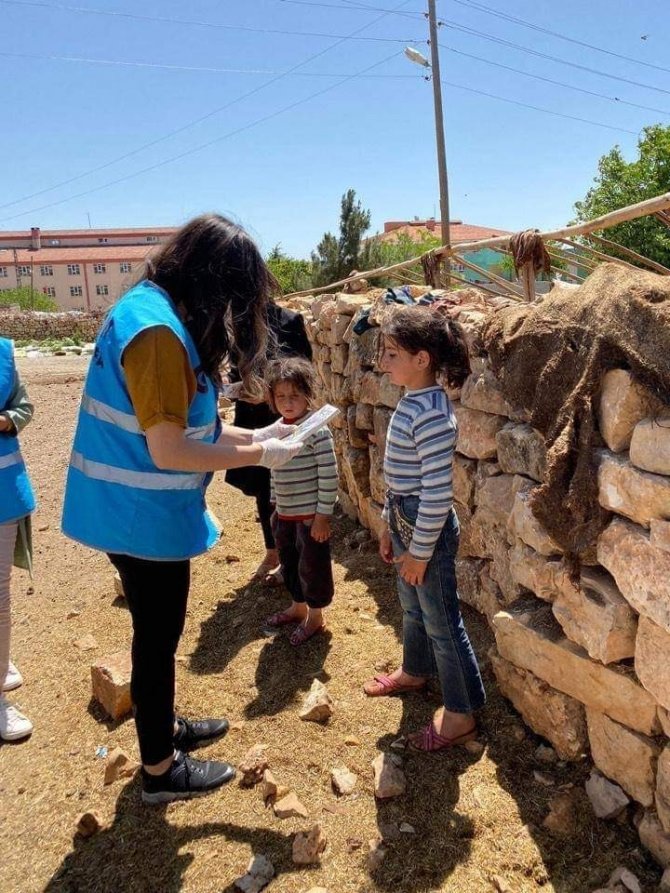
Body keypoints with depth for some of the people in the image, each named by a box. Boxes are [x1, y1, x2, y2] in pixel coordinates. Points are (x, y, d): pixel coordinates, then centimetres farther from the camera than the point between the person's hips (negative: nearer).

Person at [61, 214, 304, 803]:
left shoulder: (151, 308, 7)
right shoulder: (159, 331, -25)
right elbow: (169, 451, -26)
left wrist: (256, 435, 6)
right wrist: (259, 455, -16)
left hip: (134, 510, 9)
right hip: (146, 517, -9)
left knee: (158, 631, 24)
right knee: (158, 637, 8)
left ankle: (164, 727, 46)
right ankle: (160, 770, 29)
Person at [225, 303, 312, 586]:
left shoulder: (290, 321, -11)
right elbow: (238, 370, 9)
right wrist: (236, 384, -12)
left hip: (283, 419, -5)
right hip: (252, 417, 5)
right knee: (261, 488, 14)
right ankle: (272, 551, 32)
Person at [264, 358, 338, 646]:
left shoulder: (317, 430, -18)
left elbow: (329, 476, -18)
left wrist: (323, 515, -17)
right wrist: (275, 507, 16)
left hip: (311, 515, -7)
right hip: (284, 514, 7)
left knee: (312, 567, 9)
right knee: (289, 564, 22)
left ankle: (315, 617, 28)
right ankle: (298, 606, 43)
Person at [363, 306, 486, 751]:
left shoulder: (431, 414, -25)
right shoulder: (411, 402, 5)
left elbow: (438, 492, -25)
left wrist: (419, 550, -18)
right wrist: (390, 525, 18)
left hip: (428, 529, -9)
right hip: (405, 520, 9)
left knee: (441, 620, 5)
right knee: (413, 606, 27)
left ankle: (460, 715, 22)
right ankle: (415, 671, 50)